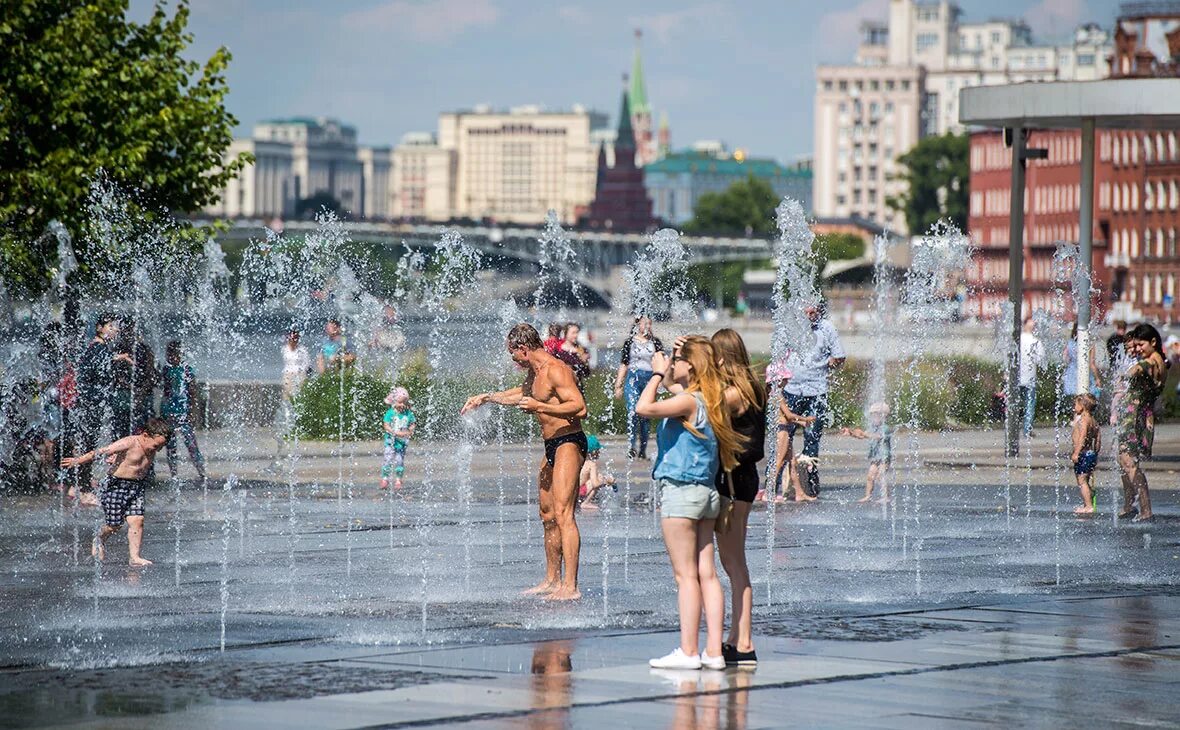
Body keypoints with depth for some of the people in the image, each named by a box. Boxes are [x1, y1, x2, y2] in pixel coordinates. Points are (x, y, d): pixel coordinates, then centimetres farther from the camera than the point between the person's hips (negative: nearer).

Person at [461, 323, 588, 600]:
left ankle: (570, 586, -23)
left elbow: (580, 408, -25)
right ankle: (552, 580, 26)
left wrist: (539, 407, -26)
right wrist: (486, 397, 41)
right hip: (551, 447, 11)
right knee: (547, 515, 16)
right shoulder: (534, 373, 16)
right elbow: (522, 393, 40)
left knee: (562, 513, -17)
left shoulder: (555, 370, -16)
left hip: (568, 444, -11)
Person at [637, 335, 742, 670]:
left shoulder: (688, 401, -16)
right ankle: (713, 651, 6)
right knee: (706, 574, 6)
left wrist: (657, 374, -13)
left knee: (686, 575, -6)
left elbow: (644, 408, -26)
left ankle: (688, 651, -5)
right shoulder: (708, 401, 11)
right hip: (706, 492, 9)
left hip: (679, 492, -9)